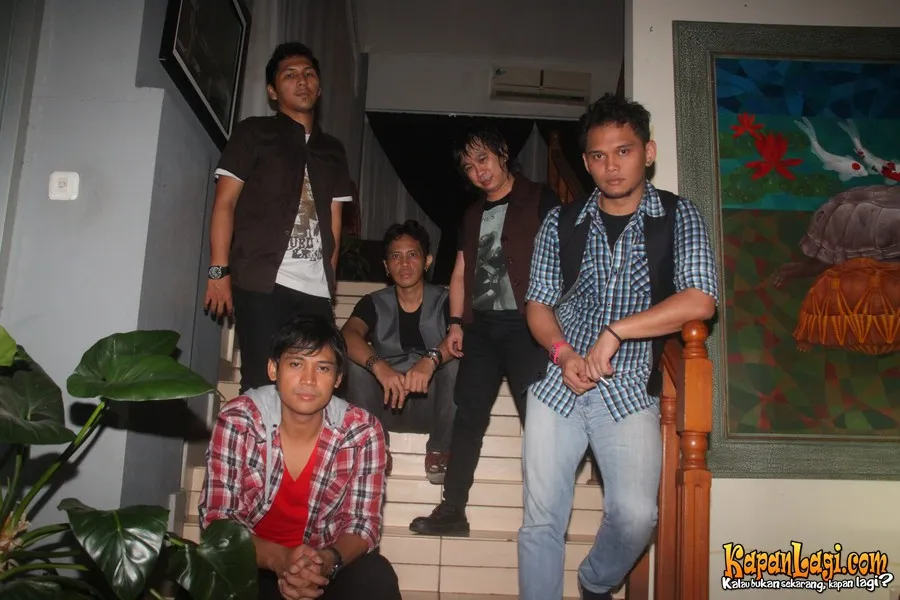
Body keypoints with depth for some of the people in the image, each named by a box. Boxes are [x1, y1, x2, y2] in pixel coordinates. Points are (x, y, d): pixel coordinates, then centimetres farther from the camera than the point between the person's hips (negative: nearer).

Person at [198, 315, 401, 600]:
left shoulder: (362, 431, -13)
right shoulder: (236, 421, -16)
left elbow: (364, 523, -9)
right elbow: (215, 519, -15)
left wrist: (329, 560, -31)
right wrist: (278, 558, -33)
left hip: (324, 564, 0)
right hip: (251, 562, 1)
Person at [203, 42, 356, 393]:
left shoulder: (332, 150, 21)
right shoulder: (253, 133, 9)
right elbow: (225, 203, 2)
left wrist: (329, 278, 10)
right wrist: (219, 271, -8)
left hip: (316, 289, 4)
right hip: (263, 282, -4)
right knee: (262, 383, -5)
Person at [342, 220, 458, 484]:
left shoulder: (445, 301, -2)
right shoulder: (374, 303, 1)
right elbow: (348, 334, -20)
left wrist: (431, 359, -43)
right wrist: (379, 365, -41)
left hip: (432, 405, -1)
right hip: (387, 405, 1)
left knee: (456, 357, -26)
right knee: (357, 358, -22)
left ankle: (439, 450, -12)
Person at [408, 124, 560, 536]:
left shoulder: (539, 200, 3)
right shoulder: (473, 215, 21)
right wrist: (456, 323, 10)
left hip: (524, 324, -5)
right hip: (481, 326, 6)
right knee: (467, 415, 4)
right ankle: (452, 511, 9)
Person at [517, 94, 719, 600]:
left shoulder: (679, 217, 1)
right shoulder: (561, 223, 7)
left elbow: (700, 302, -13)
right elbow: (539, 305, 7)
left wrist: (614, 332, -17)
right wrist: (563, 353, -12)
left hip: (630, 387, -2)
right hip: (558, 382, 2)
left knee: (636, 515, -14)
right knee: (542, 517, 1)